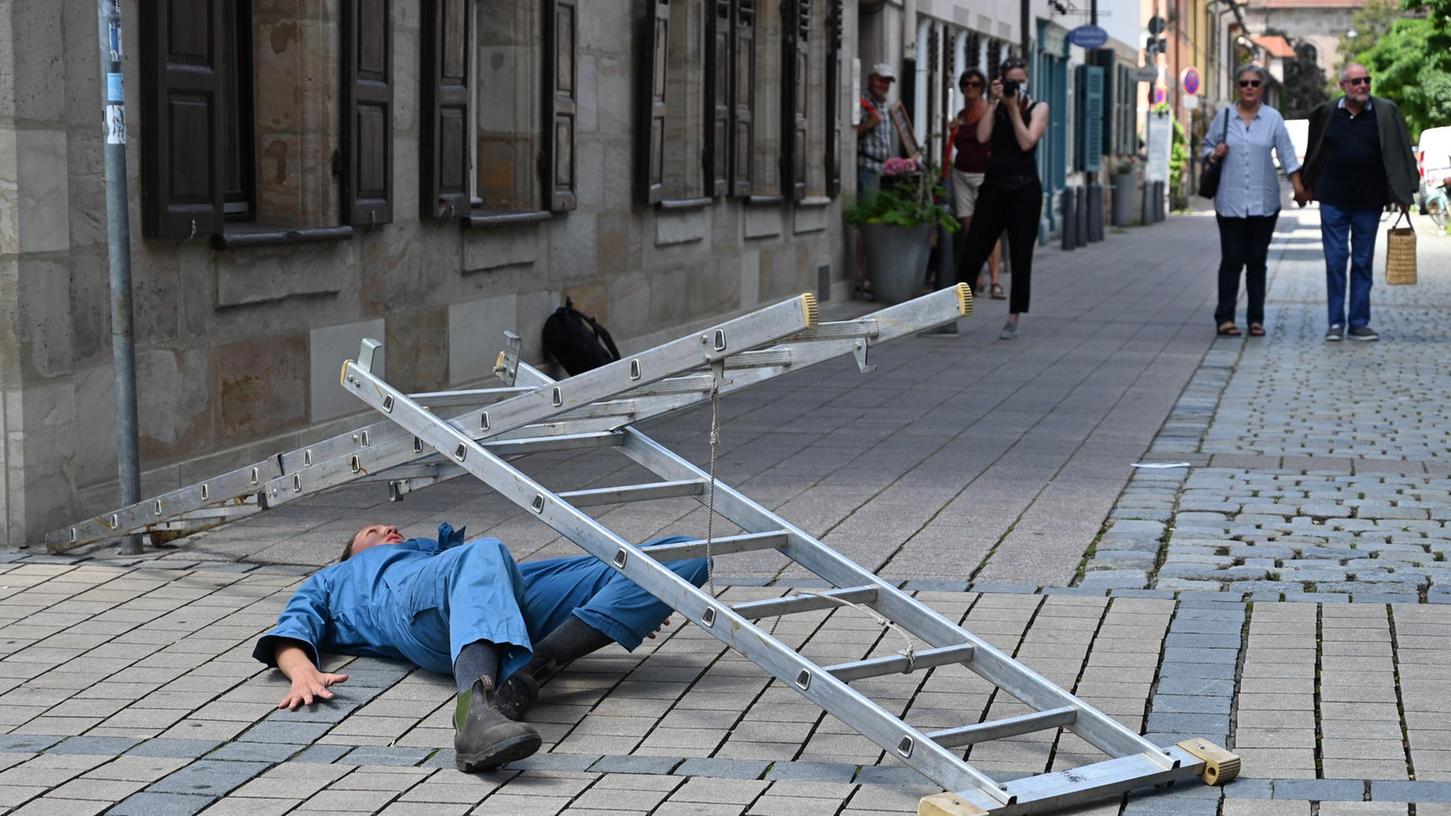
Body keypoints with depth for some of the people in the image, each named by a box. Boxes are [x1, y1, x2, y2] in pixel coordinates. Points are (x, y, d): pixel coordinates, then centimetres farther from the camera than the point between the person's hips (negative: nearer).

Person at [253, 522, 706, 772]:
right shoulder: (332, 581, 41)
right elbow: (290, 633, 19)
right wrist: (301, 670, -8)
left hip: (520, 596, 4)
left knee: (684, 555, -15)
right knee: (482, 554, -40)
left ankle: (526, 672, -34)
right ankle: (476, 710, -65)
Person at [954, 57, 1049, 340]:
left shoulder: (1038, 108, 3)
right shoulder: (995, 107, 9)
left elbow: (1026, 142, -13)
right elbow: (983, 136, -9)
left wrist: (1014, 107, -10)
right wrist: (993, 102, -8)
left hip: (1024, 189, -2)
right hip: (994, 186, 2)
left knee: (1020, 256, 1)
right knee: (973, 251, 0)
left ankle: (1013, 320, 7)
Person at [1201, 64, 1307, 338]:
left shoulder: (1273, 118, 3)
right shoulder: (1224, 116, 5)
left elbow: (1287, 153, 1)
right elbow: (1207, 146, 13)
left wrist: (1297, 185, -6)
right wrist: (1214, 154, -9)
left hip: (1263, 202, 0)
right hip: (1230, 201, 0)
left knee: (1257, 261, 6)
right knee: (1232, 260, -3)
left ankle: (1256, 318, 11)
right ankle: (1225, 317, 0)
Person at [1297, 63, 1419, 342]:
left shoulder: (1387, 112, -1)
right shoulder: (1326, 113, 3)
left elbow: (1400, 153, 1)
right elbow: (1314, 154, 13)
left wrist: (1404, 194, -4)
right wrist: (1306, 189, 17)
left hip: (1369, 202, 0)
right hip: (1333, 201, 0)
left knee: (1363, 263, 6)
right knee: (1335, 261, 1)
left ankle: (1359, 323, 12)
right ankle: (1336, 323, 7)